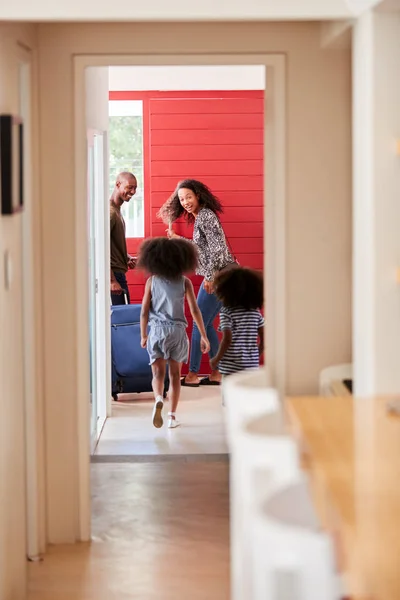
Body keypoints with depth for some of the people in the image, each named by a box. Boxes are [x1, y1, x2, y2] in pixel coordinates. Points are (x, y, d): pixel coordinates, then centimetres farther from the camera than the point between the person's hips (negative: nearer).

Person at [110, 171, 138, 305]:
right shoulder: (110, 212, -15)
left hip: (119, 273, 10)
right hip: (113, 274, -10)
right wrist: (112, 281, -24)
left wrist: (127, 258, 8)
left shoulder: (117, 210, 16)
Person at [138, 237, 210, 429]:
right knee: (175, 375, 12)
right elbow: (195, 311, -2)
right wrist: (203, 336, 5)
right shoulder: (184, 282, 0)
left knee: (158, 373, 0)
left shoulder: (152, 281, 0)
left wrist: (143, 336, 11)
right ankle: (172, 416, 14)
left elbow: (144, 311, 0)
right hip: (178, 330, 1)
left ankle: (158, 400, -29)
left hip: (157, 330, -1)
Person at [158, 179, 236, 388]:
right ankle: (217, 373, 16)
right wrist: (177, 239, 22)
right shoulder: (201, 216, 16)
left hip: (217, 275, -10)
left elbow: (217, 247, -21)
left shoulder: (205, 216, -13)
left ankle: (192, 375, 1)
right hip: (219, 276, 10)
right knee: (206, 324, 13)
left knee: (199, 324, -4)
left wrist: (209, 276, -21)